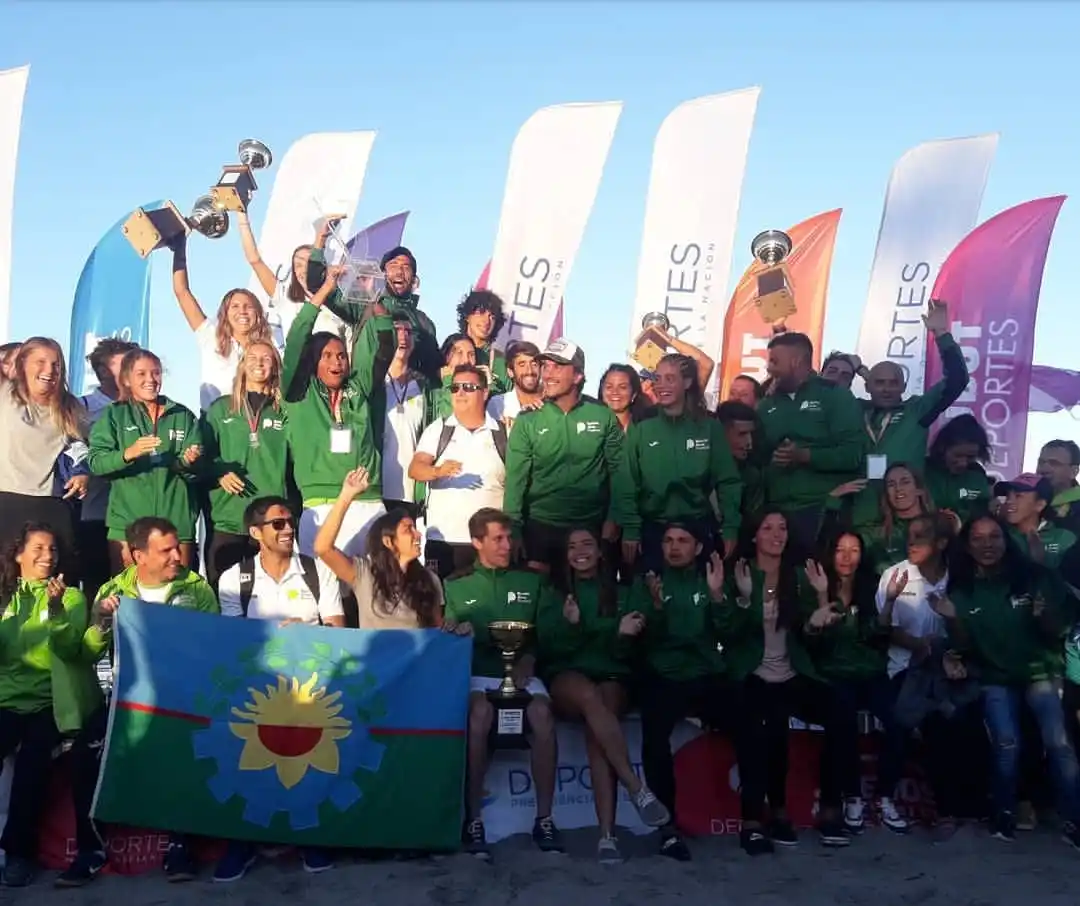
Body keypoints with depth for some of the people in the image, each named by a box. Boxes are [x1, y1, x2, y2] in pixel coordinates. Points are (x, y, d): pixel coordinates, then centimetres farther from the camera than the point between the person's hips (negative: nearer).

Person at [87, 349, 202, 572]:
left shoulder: (183, 416, 11)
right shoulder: (113, 415, 6)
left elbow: (197, 469, 8)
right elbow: (96, 462, -6)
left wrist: (189, 461, -15)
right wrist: (128, 454, -24)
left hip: (177, 521, 2)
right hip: (128, 522, -2)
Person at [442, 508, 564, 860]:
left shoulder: (532, 582, 15)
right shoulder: (456, 586, 13)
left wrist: (529, 659, -9)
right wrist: (459, 631, -15)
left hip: (520, 671, 1)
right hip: (476, 671, -1)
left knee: (542, 715, -32)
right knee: (479, 714, -36)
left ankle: (544, 818, -22)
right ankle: (473, 820, -28)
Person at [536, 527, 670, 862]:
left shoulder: (618, 593, 17)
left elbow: (623, 651, 9)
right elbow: (548, 647, 2)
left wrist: (623, 634, -14)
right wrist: (568, 625, -17)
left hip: (611, 675, 1)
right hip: (564, 676, 0)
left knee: (595, 726, -33)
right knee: (589, 695, -38)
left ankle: (607, 835, -41)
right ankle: (638, 789, -42)